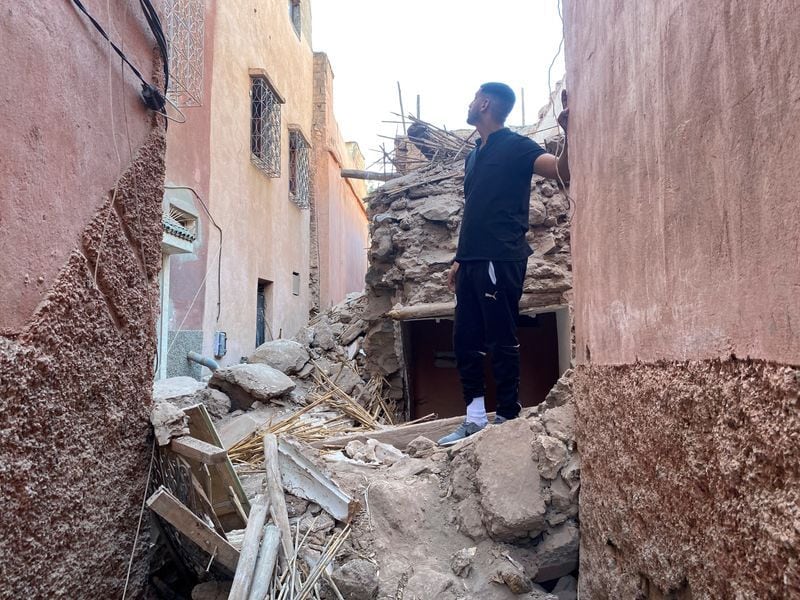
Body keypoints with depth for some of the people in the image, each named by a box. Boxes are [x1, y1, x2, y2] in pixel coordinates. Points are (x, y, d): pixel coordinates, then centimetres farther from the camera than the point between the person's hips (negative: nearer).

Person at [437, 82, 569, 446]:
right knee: (464, 339, 8)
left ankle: (508, 419, 6)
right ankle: (475, 418, 16)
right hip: (473, 262, 8)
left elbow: (562, 171, -18)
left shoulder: (515, 147, -2)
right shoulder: (474, 155, 21)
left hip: (500, 260, -8)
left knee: (501, 341, -4)